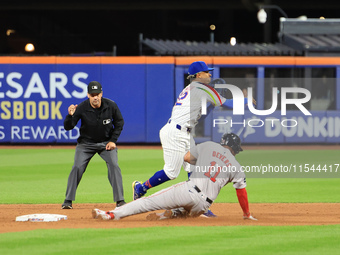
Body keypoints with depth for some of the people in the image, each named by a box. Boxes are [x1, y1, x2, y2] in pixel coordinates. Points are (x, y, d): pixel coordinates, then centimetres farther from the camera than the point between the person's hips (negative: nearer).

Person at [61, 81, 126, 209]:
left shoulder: (111, 106, -16)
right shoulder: (81, 108, -21)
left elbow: (119, 122, 1)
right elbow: (68, 127, -20)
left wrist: (113, 140, -7)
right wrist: (70, 115, -40)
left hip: (106, 143, 1)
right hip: (86, 143, -1)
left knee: (114, 166, -15)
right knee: (77, 168, -12)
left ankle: (120, 200, -8)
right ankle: (68, 200, -1)